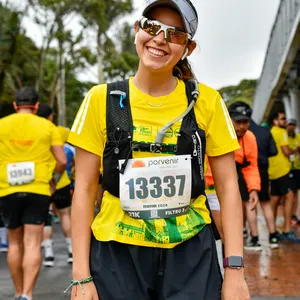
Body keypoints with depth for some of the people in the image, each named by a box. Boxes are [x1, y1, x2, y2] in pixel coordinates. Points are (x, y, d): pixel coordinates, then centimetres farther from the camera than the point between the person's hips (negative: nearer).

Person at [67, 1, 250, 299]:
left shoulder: (206, 101, -2)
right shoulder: (102, 99, -4)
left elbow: (227, 186, 1)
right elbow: (84, 189, -2)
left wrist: (234, 269, -6)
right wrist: (81, 276, -6)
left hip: (191, 254, 0)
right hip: (117, 253, 0)